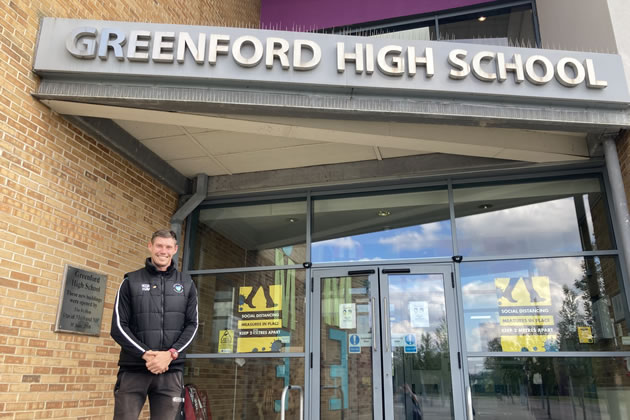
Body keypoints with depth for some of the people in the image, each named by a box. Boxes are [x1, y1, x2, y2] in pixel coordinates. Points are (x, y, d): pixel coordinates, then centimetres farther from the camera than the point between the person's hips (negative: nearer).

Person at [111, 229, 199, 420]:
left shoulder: (187, 284, 11)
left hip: (171, 372, 1)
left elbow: (192, 325, 6)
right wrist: (146, 354, -13)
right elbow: (119, 327, 0)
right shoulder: (131, 281, 7)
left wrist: (170, 354, -11)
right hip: (133, 370, -1)